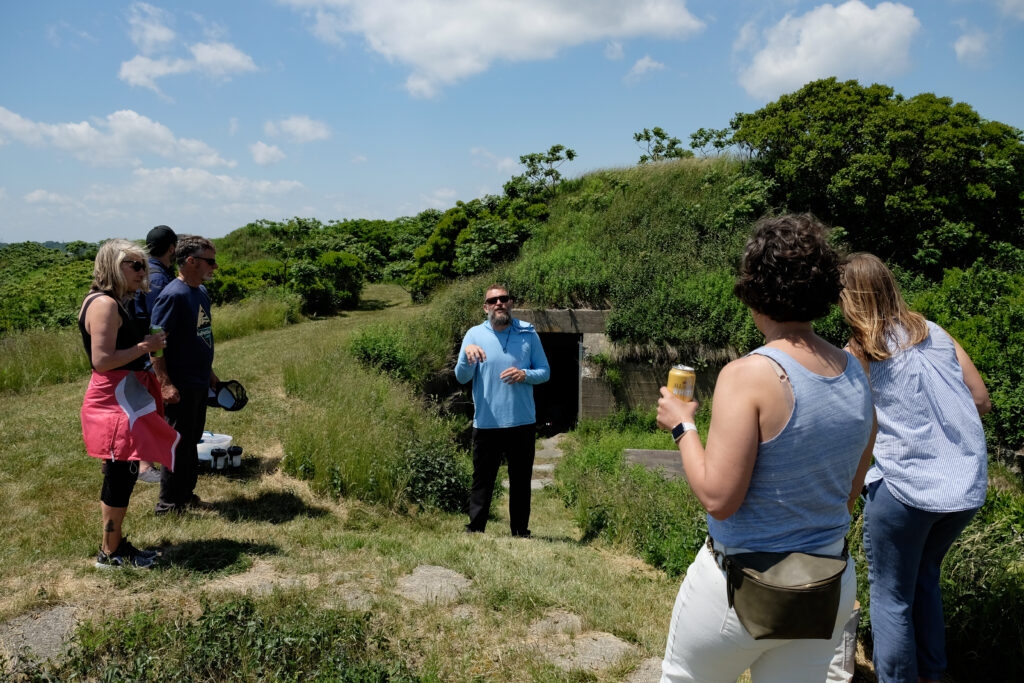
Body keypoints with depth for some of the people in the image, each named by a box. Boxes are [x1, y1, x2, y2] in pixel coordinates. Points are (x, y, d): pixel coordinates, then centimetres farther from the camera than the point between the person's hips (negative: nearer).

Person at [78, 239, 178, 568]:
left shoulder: (119, 303, 15)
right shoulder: (104, 304, -16)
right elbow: (102, 360, -23)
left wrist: (148, 344, 9)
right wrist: (146, 346, -16)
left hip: (127, 398, 10)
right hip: (115, 402, -10)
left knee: (120, 476, 16)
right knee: (121, 476, -2)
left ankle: (115, 543, 27)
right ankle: (110, 553, 11)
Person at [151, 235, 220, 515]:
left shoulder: (201, 292, 10)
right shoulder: (173, 295, -19)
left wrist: (210, 373, 22)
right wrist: (165, 384, -24)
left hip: (199, 384, 9)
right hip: (180, 387, -9)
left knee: (192, 441, 18)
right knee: (178, 444, 1)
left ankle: (186, 494, 32)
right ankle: (168, 505, 14)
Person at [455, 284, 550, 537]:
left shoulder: (528, 333, 4)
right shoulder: (474, 335, 2)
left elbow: (545, 372, 7)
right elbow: (461, 377, -4)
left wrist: (525, 375, -14)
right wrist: (467, 355, -24)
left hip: (522, 422, 1)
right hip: (486, 422, -1)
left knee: (521, 481, 10)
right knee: (482, 480, 3)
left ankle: (521, 533, 21)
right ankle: (474, 530, 11)